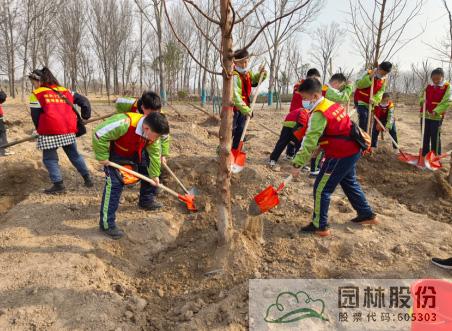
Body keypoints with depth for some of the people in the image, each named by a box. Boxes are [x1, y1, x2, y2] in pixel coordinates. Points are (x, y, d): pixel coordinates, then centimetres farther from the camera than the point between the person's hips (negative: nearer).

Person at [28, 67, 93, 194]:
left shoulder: (37, 94, 3)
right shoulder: (65, 91, 17)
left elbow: (35, 115, 4)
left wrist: (40, 130, 20)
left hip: (50, 131, -5)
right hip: (69, 129, 5)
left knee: (49, 159, 8)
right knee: (74, 155, 19)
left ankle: (59, 185, 5)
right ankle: (87, 179, 22)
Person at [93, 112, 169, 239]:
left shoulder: (152, 133, -20)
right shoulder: (124, 124, -43)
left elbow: (154, 153, -7)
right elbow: (99, 134, -36)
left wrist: (154, 174, -4)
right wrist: (102, 157, -28)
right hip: (114, 154, -7)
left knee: (149, 169, 9)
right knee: (114, 183, -18)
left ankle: (146, 200, 32)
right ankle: (107, 223, -10)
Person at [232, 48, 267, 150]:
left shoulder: (248, 73, 4)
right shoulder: (234, 76, -24)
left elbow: (254, 81, 26)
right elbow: (235, 95, -32)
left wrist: (260, 75, 4)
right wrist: (245, 109, -40)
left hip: (243, 106, 8)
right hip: (234, 106, -8)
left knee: (240, 130, 12)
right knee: (231, 129, -4)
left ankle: (235, 150, 23)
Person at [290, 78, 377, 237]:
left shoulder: (319, 114, -20)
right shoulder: (331, 104, 9)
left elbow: (310, 142, -27)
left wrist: (297, 164, -26)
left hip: (340, 156, -10)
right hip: (352, 151, 10)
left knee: (321, 189, -1)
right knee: (349, 183, 27)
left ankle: (320, 226, 9)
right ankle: (367, 214, 41)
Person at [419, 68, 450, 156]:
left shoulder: (447, 87, -4)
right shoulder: (428, 86, 11)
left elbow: (447, 102, -12)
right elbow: (421, 97, 19)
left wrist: (436, 111, -23)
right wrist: (422, 101, -6)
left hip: (437, 116, -5)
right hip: (425, 115, 5)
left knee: (435, 138, -3)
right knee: (425, 137, 11)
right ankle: (424, 155, 21)